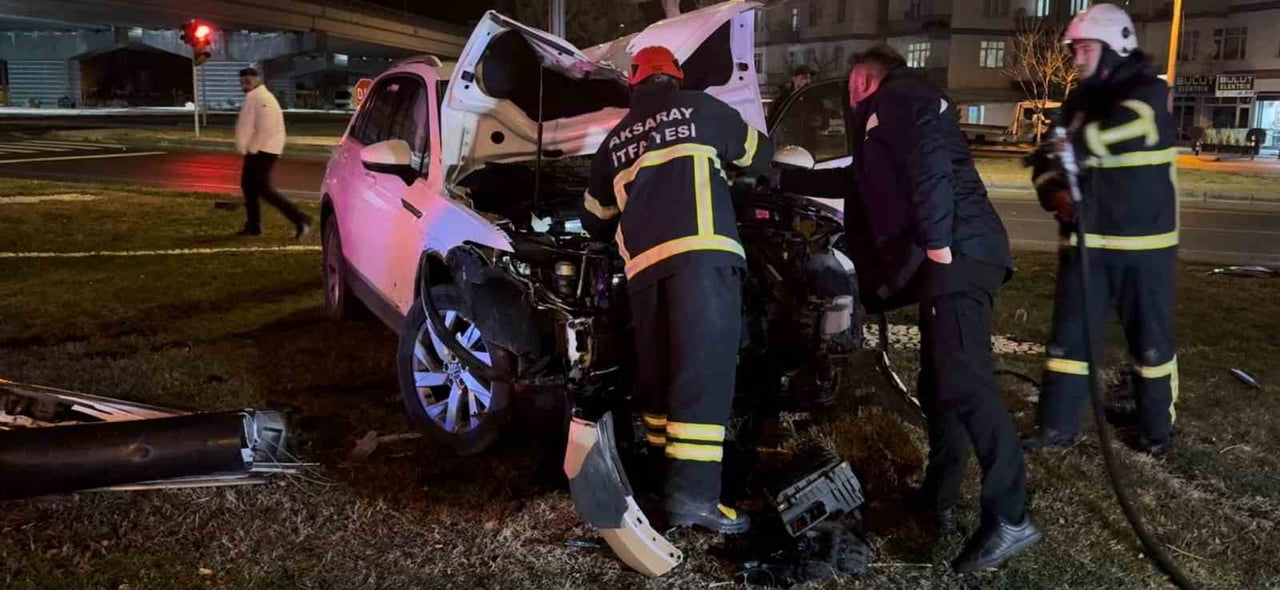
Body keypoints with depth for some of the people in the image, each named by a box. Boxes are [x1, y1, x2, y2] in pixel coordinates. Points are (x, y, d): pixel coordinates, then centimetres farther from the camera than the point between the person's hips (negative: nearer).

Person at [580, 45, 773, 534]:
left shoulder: (615, 140, 27)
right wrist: (719, 160, 50)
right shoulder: (700, 108, 16)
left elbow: (595, 218, 35)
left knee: (658, 370, 14)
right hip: (700, 249, -5)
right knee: (704, 367, -10)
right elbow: (759, 156, 29)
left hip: (643, 262, 5)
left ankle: (664, 473, 20)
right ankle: (692, 493, -16)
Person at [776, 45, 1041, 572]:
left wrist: (936, 241, -21)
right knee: (939, 382, 13)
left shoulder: (896, 97, 2)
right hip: (952, 256, 11)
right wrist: (780, 178, 47)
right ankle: (940, 498, 20)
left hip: (958, 253, -11)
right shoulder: (890, 113, 33)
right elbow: (858, 182, 43)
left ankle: (1009, 519, -22)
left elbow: (930, 164, -15)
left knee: (964, 381, -19)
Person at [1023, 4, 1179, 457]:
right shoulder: (1078, 102, 10)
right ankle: (1058, 426, 13)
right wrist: (1054, 192, -14)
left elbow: (1127, 124, -29)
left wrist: (1075, 146, -36)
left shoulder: (1149, 92, -7)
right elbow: (1048, 158, 6)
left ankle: (1157, 428, 25)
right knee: (1069, 335, 4)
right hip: (1085, 240, 5)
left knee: (1150, 340, 8)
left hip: (1143, 242, -4)